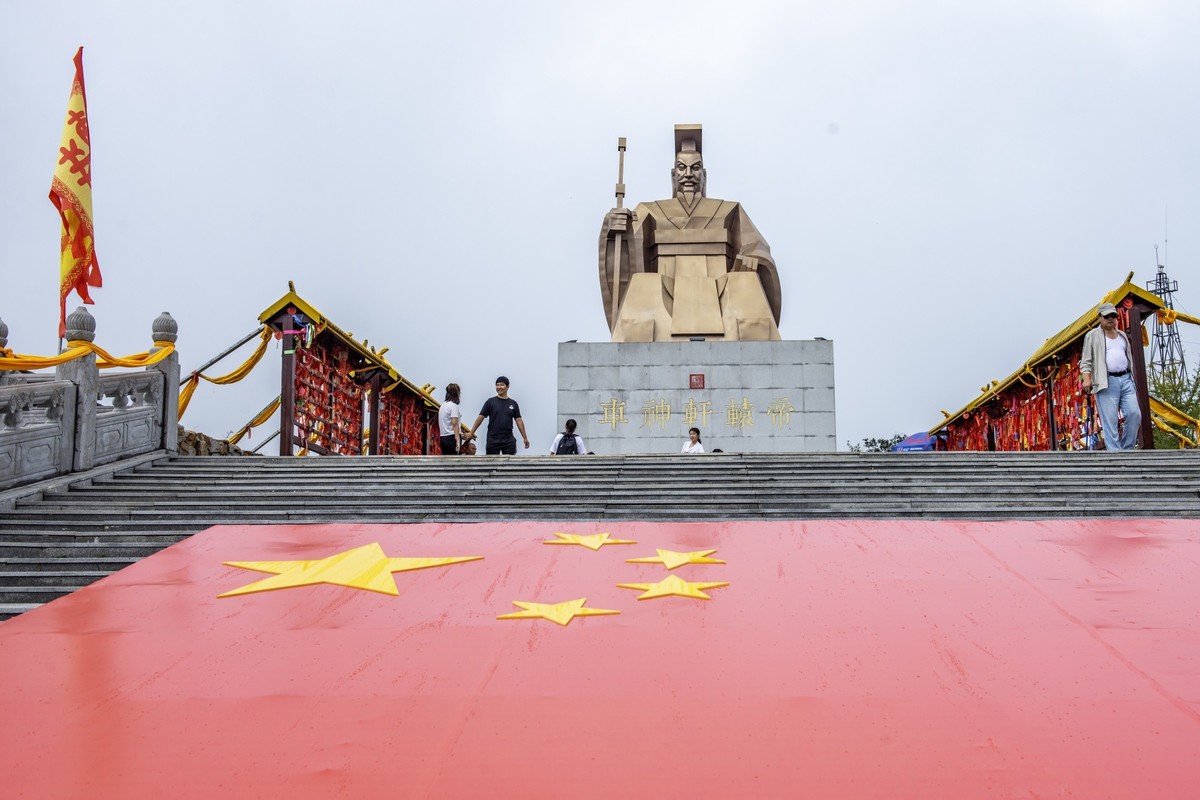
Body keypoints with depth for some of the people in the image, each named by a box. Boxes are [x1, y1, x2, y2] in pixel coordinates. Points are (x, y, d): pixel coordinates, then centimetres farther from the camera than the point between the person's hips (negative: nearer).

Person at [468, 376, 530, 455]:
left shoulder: (513, 404, 8)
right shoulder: (490, 402, 3)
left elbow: (519, 420, 7)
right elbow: (481, 417, 1)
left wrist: (525, 438, 3)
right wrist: (471, 433, -5)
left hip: (508, 441, 1)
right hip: (493, 440, -1)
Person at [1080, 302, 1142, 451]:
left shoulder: (1122, 335, 21)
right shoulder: (1093, 335, 4)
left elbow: (1129, 357, 26)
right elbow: (1086, 361, 0)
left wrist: (1132, 379, 21)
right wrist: (1086, 378, -15)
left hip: (1126, 379, 5)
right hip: (1106, 382, -5)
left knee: (1134, 414, -4)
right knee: (1110, 420, -8)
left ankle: (1127, 449, 8)